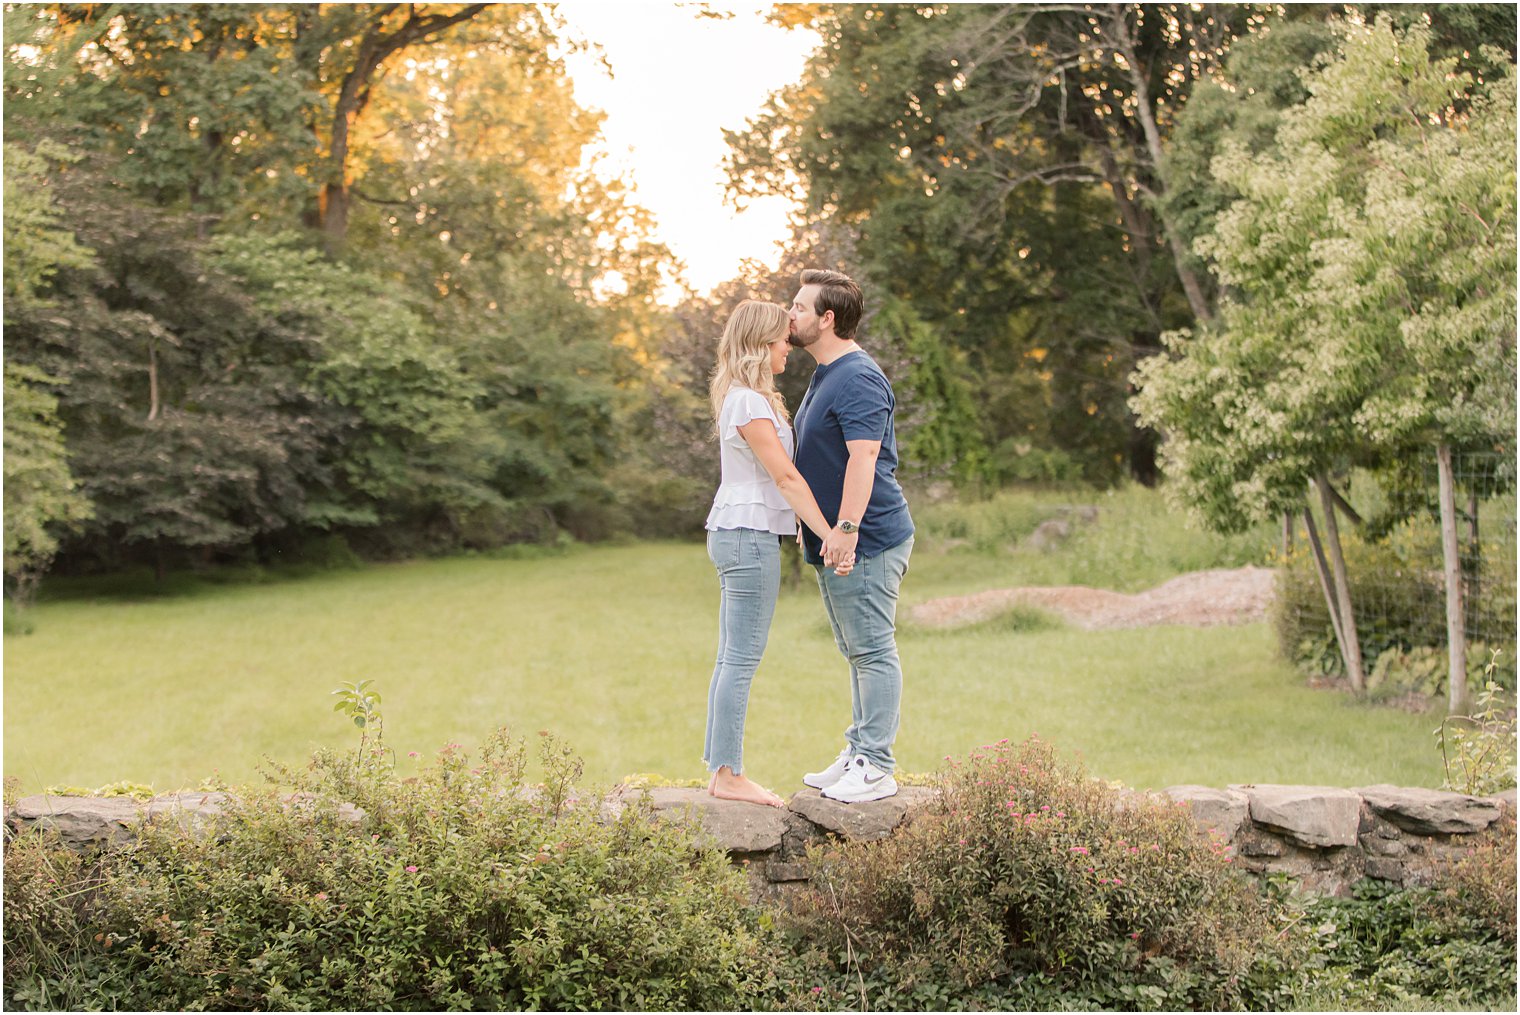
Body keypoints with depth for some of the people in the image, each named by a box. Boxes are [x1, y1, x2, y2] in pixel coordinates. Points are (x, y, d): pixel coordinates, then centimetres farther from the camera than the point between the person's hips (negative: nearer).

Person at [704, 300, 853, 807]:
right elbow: (786, 477, -19)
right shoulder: (750, 403, -14)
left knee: (732, 657, 11)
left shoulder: (744, 397, 17)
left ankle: (721, 768, 15)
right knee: (742, 657, -7)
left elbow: (778, 475, 20)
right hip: (749, 536, -10)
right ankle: (729, 775, -3)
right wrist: (830, 536, -20)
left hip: (735, 535, 10)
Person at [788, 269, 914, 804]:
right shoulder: (825, 375, 17)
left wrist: (846, 527, -31)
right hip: (836, 544, 11)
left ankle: (876, 768, -2)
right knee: (858, 653, 15)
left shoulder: (858, 379, -17)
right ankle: (857, 754, 23)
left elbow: (864, 457, -26)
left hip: (865, 543, -11)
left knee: (873, 652, -6)